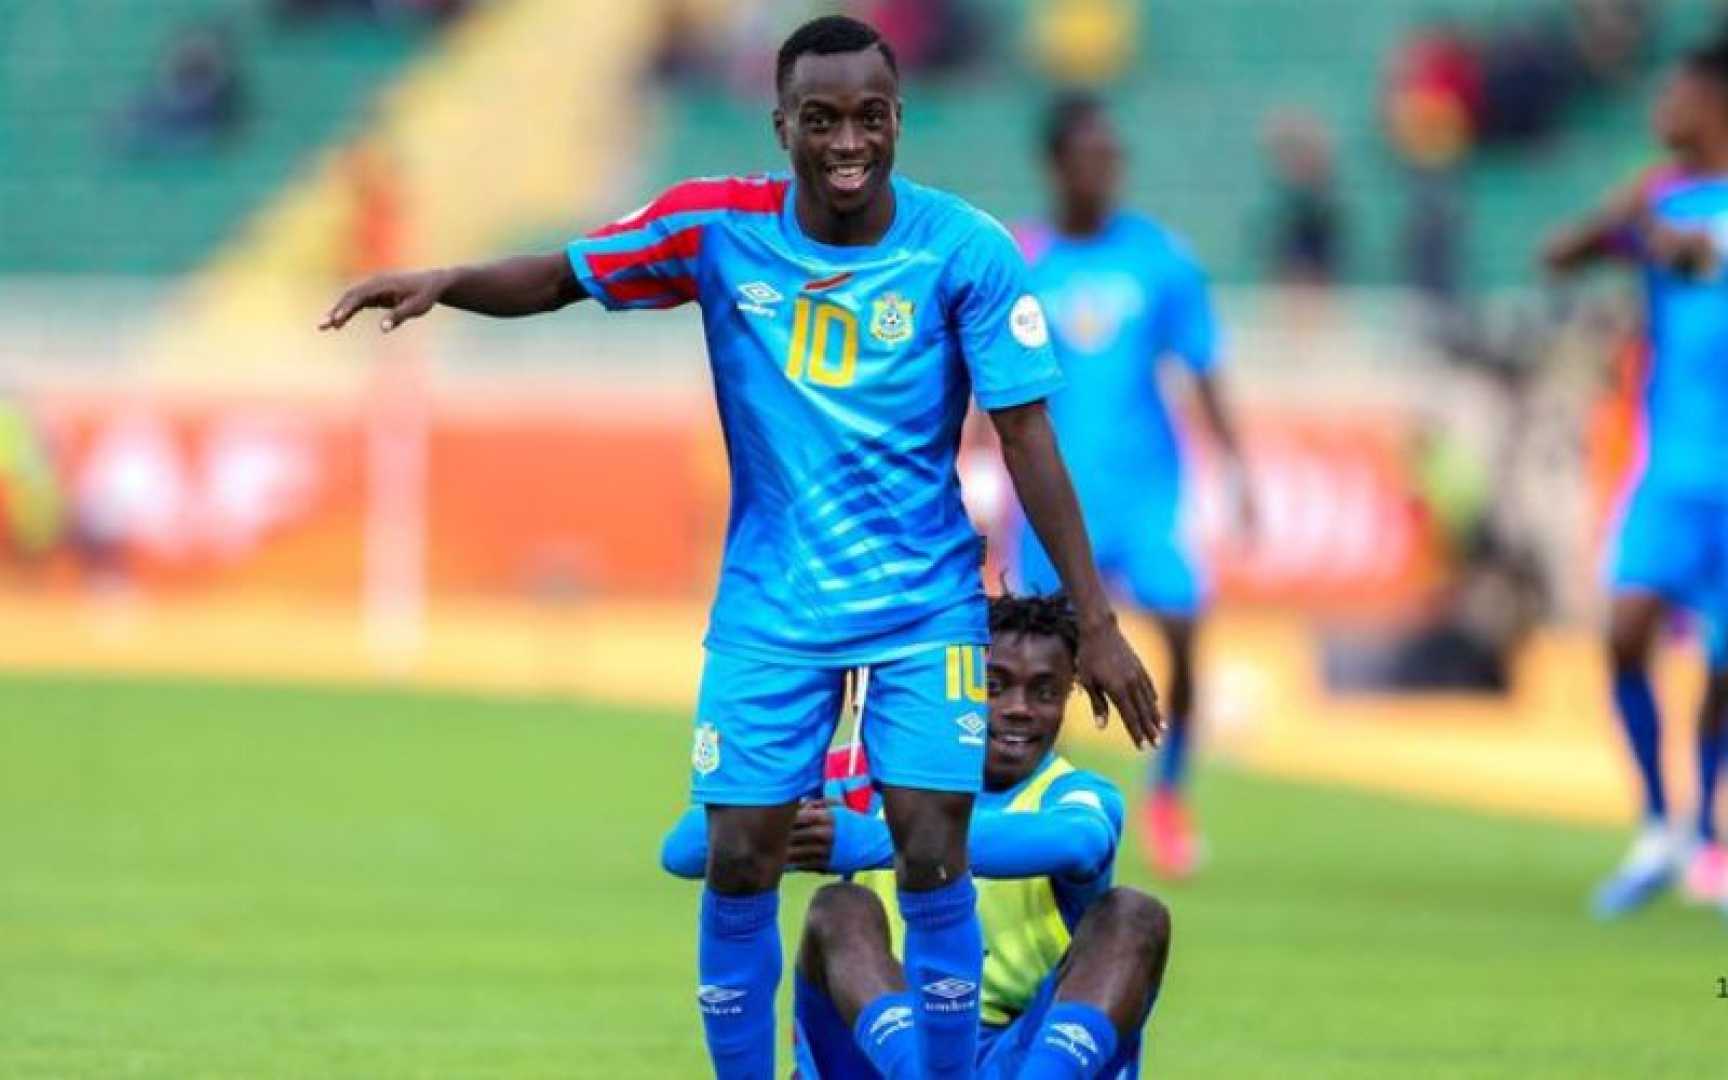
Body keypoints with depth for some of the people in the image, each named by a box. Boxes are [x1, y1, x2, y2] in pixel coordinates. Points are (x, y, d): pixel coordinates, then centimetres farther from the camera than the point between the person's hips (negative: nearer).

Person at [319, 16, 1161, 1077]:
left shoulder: (966, 252, -13)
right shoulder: (720, 225, -9)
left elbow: (1029, 440, -11)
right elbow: (565, 275, -1)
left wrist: (1096, 622, -11)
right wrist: (443, 284, -22)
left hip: (926, 604, -2)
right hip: (770, 608, 2)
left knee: (933, 862, -9)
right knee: (738, 866, -1)